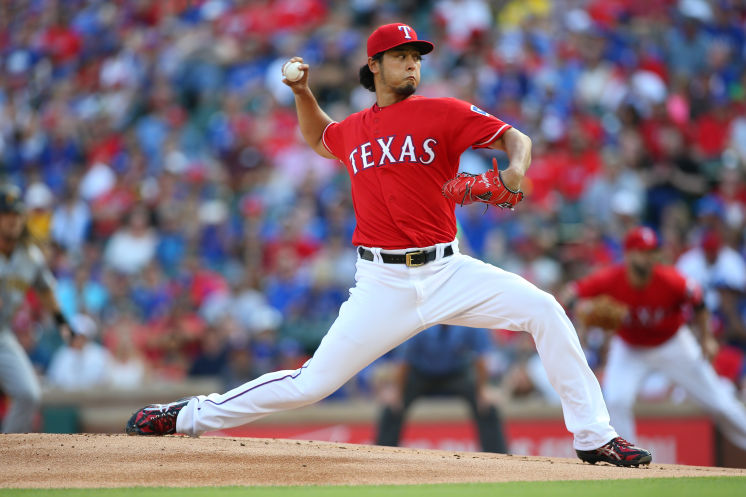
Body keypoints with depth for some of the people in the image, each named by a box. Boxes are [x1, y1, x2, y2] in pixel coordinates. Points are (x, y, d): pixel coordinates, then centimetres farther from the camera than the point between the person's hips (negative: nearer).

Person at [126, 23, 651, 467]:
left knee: (544, 310, -17)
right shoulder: (353, 130, 12)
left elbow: (515, 136, -1)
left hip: (447, 271, 0)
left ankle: (594, 437, -9)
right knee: (312, 383, -4)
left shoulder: (442, 113, 2)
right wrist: (303, 93, 21)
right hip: (383, 282, 0)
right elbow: (319, 139, 36)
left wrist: (515, 169, -23)